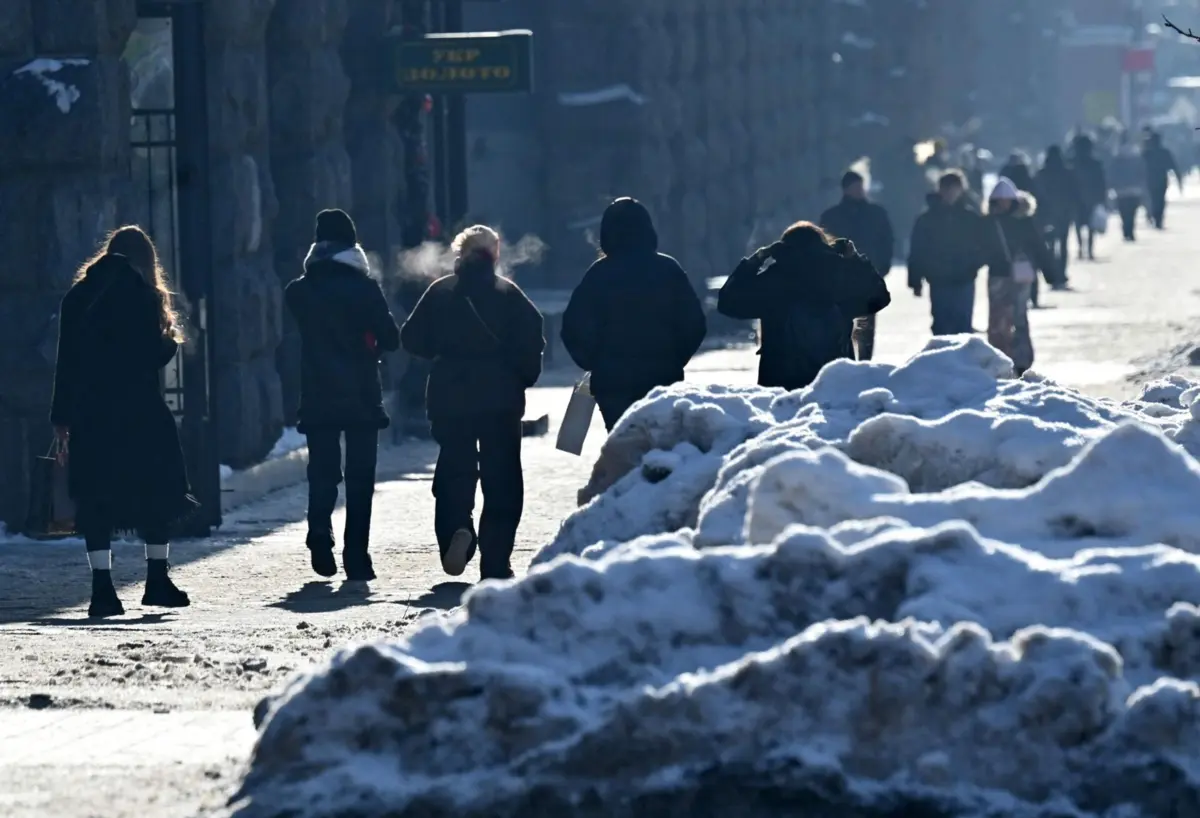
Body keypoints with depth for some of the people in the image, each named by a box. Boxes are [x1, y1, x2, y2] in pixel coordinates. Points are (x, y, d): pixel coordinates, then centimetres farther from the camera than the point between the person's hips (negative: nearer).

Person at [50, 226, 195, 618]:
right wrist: (171, 338, 15)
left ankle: (102, 587, -4)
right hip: (140, 413, -3)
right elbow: (157, 355, -8)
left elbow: (66, 361, 6)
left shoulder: (79, 297, 7)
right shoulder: (143, 296, -4)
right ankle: (157, 580, 11)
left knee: (96, 499, 4)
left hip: (89, 414, 3)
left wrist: (62, 417, 9)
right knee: (157, 493, 11)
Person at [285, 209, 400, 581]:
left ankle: (320, 533, -16)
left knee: (322, 473, 10)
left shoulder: (298, 292, 1)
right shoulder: (364, 288, -7)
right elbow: (390, 338, -4)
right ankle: (357, 557, 0)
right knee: (360, 478, 5)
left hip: (317, 398, 2)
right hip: (362, 397, -2)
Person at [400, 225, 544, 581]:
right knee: (501, 477, 6)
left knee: (454, 470, 11)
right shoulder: (508, 293, -2)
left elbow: (412, 339, 1)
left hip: (450, 397, 1)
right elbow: (532, 339, -11)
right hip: (500, 398, -1)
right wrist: (523, 378, 4)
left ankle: (456, 527, -18)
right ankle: (495, 562, 2)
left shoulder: (440, 292, 3)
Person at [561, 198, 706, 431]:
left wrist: (594, 363, 9)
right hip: (663, 378, 1)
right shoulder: (669, 270, -1)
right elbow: (694, 324, 0)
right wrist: (674, 360, 13)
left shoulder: (599, 274, -5)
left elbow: (575, 328, -7)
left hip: (611, 380, -1)